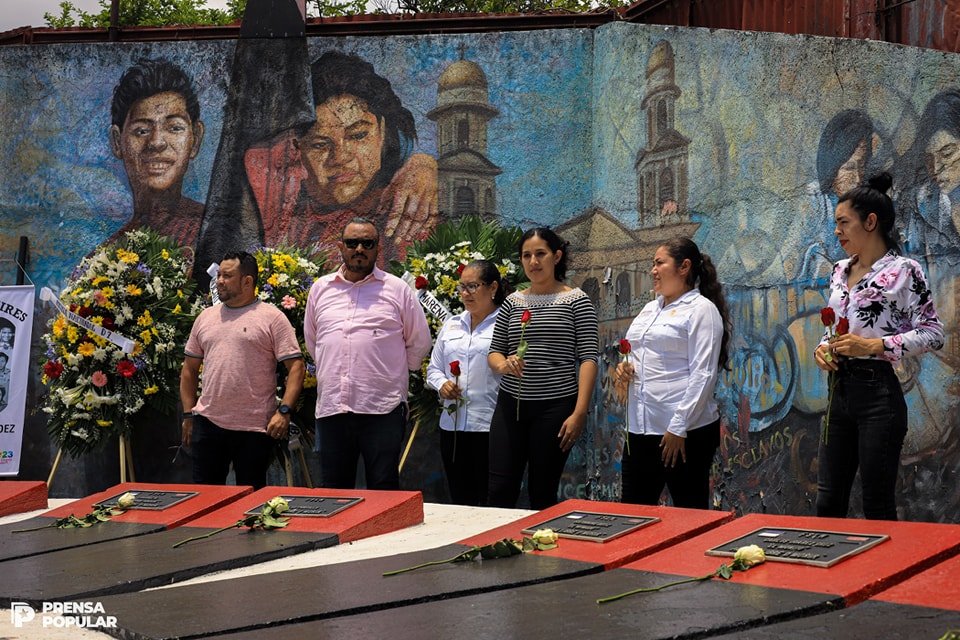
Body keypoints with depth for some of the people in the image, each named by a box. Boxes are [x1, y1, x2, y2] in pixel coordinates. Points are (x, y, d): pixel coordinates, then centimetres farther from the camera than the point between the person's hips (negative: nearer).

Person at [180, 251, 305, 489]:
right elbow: (190, 368, 17)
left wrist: (284, 411, -16)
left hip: (255, 427, -4)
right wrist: (189, 414, 10)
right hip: (208, 423, 4)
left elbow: (296, 366, -7)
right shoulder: (206, 317, 12)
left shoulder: (272, 317, -2)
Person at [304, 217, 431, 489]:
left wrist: (393, 373, 10)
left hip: (382, 408, -3)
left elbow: (419, 343, 9)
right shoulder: (320, 289, 12)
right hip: (330, 406, 3)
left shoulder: (397, 289, 3)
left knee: (384, 493, 0)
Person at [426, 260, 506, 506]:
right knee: (459, 500, 10)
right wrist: (442, 384, 3)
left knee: (490, 503, -3)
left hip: (490, 426, -6)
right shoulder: (451, 325, 17)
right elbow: (433, 369, 22)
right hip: (452, 425, 6)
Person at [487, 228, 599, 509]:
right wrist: (503, 364, -11)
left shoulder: (576, 301, -1)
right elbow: (494, 351, 15)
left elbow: (588, 358, -6)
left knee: (542, 494, 2)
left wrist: (579, 412, -15)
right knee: (499, 490, -3)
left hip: (555, 406, -3)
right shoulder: (513, 302, 12)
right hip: (511, 404, 4)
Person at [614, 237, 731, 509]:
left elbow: (702, 375, -13)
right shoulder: (650, 308, 17)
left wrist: (679, 428, -18)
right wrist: (624, 369, 5)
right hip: (641, 428, 8)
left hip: (686, 431, -7)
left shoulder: (701, 309, -6)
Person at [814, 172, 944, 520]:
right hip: (840, 390, 7)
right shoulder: (839, 271, 13)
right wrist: (823, 347, 2)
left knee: (878, 508, -1)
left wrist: (874, 345, -20)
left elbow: (933, 334, -12)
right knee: (828, 502, 9)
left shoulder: (902, 271, -8)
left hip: (878, 393, -7)